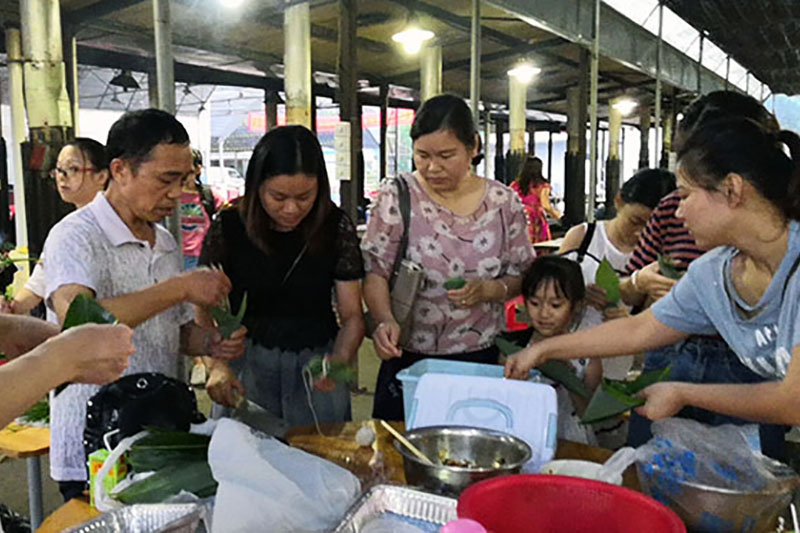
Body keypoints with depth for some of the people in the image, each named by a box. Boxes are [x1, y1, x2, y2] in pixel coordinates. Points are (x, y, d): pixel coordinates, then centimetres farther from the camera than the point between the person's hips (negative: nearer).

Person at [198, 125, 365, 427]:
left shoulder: (336, 227, -6)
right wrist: (216, 366, -20)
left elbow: (352, 314, -4)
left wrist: (340, 359, -23)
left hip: (317, 364, 1)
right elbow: (203, 311, -4)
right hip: (246, 362, 0)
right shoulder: (229, 227, -8)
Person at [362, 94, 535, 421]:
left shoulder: (503, 202, -1)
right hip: (406, 359, -1)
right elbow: (374, 271, -6)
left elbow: (521, 275, 6)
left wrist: (489, 290, -15)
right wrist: (385, 321, -24)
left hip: (479, 359, 1)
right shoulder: (397, 197, -5)